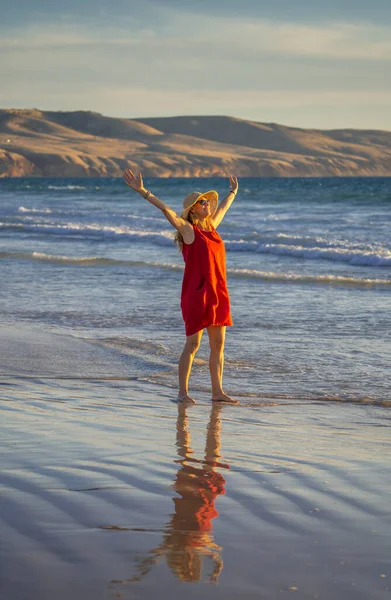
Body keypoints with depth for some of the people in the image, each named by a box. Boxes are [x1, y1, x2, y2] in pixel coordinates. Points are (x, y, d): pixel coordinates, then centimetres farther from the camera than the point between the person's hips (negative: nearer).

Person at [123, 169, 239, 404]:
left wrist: (233, 192, 50)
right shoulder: (188, 229, -5)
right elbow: (166, 209, -15)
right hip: (197, 293, -7)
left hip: (218, 294, 7)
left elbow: (222, 207, 34)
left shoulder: (211, 227, 15)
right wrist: (142, 191, -25)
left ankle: (218, 391, 14)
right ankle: (183, 392, 2)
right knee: (193, 344, -4)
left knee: (218, 345, 8)